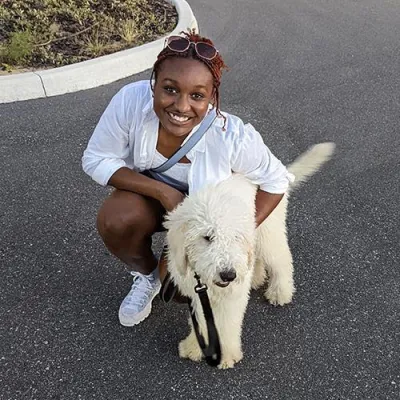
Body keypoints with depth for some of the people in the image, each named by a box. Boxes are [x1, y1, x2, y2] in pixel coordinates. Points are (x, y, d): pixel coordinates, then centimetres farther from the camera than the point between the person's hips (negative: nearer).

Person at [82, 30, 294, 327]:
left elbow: (276, 181, -17)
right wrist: (163, 191, -30)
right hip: (150, 192, 2)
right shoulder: (132, 101, -31)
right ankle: (146, 274, 6)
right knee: (113, 221, -28)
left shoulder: (233, 138, -34)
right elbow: (96, 160, -19)